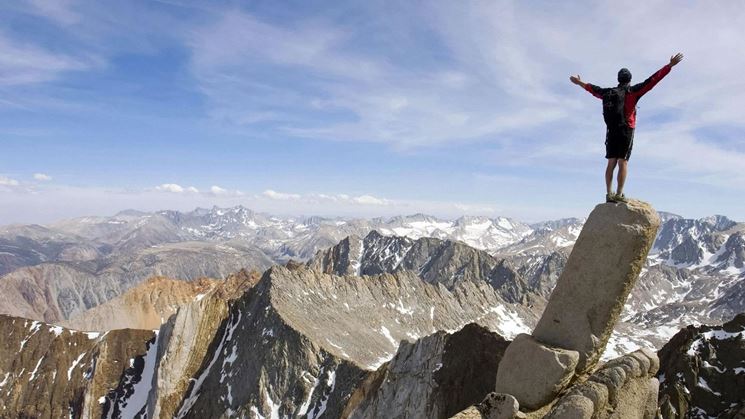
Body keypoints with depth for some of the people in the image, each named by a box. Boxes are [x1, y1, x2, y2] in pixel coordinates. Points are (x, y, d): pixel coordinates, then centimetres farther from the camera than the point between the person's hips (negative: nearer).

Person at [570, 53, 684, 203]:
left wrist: (580, 83, 45)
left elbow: (594, 89, 28)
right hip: (626, 131, -4)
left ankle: (609, 194, 1)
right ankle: (619, 194, -11)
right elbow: (652, 80, -5)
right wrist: (670, 66, -1)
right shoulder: (632, 91, -1)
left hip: (611, 132, 5)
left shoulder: (609, 92, 12)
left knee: (611, 163, 4)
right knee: (623, 162, -6)